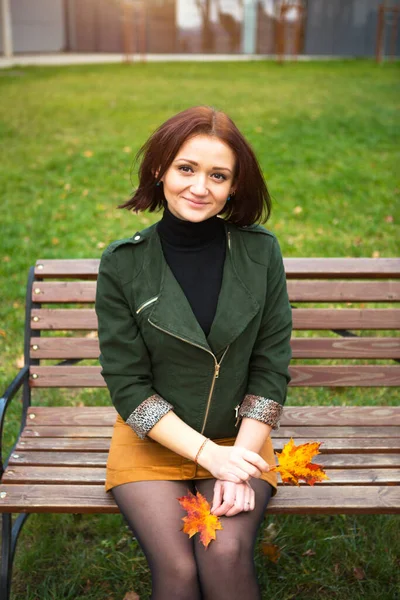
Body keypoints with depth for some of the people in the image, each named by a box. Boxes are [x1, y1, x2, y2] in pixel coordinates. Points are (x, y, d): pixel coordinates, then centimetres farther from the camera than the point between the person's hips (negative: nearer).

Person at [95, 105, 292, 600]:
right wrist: (209, 455, -14)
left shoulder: (261, 252, -6)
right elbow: (127, 385, -8)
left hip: (239, 439, 1)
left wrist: (241, 455, -12)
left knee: (226, 555, -21)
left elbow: (271, 368, -2)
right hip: (152, 441, 0)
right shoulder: (122, 265, -10)